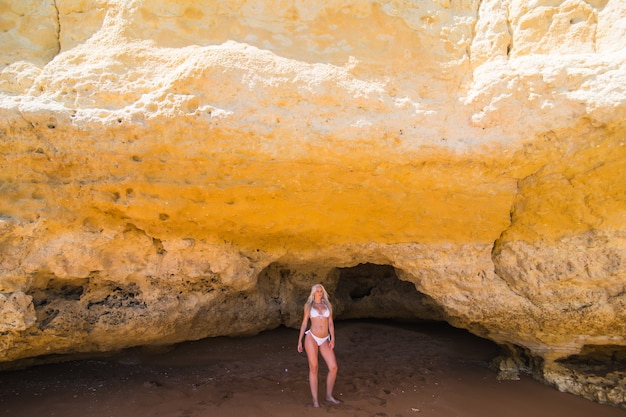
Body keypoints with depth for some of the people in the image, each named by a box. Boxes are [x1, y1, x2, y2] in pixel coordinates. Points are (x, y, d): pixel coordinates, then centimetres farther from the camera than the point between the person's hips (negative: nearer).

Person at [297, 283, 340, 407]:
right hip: (311, 338, -3)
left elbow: (330, 323, 7)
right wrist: (300, 340, 4)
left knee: (333, 367, -3)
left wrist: (332, 339, -3)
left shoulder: (327, 305, 10)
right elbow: (304, 323, 6)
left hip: (324, 340, 3)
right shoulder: (308, 305, 4)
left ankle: (329, 395, 16)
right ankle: (315, 399, 10)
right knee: (314, 368, -1)